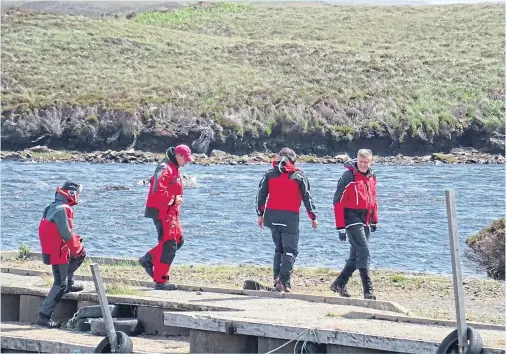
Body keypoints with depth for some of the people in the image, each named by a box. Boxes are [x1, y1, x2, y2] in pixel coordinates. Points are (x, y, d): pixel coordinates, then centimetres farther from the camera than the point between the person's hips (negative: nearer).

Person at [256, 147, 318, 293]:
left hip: (272, 216, 4)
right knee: (290, 250, -1)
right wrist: (313, 217, 9)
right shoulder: (299, 176, 0)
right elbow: (307, 197, 2)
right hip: (290, 217, -4)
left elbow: (261, 194, 6)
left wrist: (260, 214, 11)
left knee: (279, 248, 18)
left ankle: (277, 278, 7)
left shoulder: (270, 174, 7)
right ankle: (284, 282, -13)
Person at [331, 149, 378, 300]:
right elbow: (338, 202, -13)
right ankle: (368, 290, -15)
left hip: (365, 221, 8)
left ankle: (340, 284, 25)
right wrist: (340, 227, -15)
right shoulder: (349, 177, -12)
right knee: (364, 253, -14)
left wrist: (374, 220, 20)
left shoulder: (371, 177, 11)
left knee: (356, 256, 12)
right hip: (352, 219, -8)